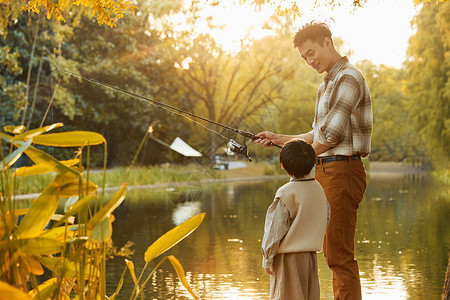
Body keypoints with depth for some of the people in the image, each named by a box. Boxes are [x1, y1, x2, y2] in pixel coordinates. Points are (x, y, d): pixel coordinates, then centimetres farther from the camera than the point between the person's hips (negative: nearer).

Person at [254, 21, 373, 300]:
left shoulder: (349, 78, -11)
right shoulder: (327, 85, 21)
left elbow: (331, 134, -17)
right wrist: (279, 139, 15)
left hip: (342, 170, -10)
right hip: (326, 171, 10)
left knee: (340, 255, -10)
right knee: (332, 252, 14)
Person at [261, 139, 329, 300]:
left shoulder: (286, 193, -17)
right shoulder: (318, 189, 4)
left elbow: (276, 229, -14)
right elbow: (325, 220, 14)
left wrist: (267, 260, -6)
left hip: (289, 257, -7)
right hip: (311, 254, 7)